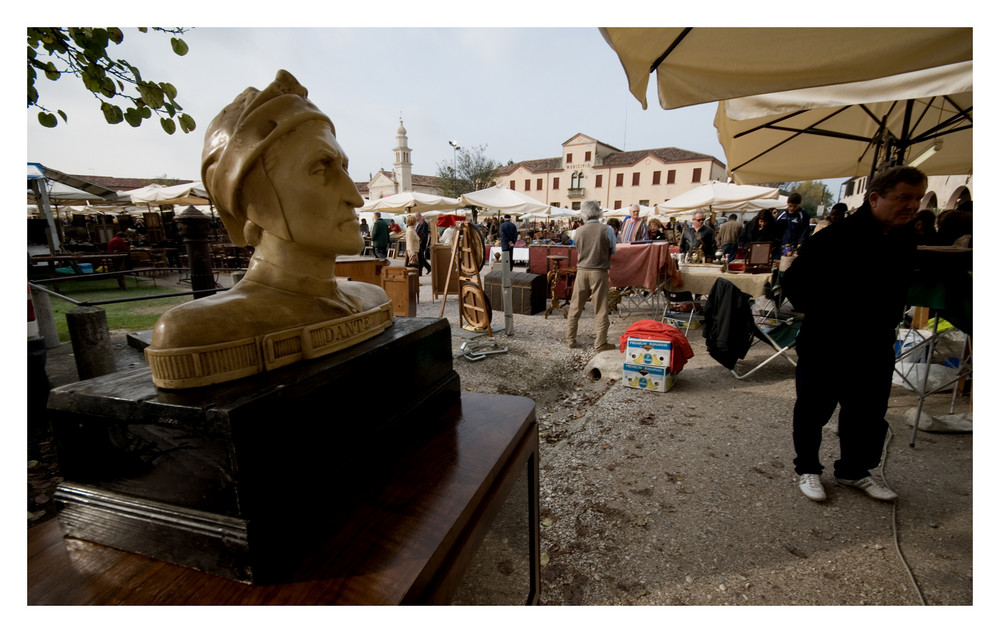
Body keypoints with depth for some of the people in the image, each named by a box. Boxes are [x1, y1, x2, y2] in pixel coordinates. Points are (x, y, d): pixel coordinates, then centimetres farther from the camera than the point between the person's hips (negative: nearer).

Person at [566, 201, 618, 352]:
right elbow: (613, 251, 3)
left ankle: (570, 339, 20)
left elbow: (578, 250, 8)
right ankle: (600, 343, 10)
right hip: (599, 272, -2)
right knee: (601, 309, 5)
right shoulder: (608, 230, -8)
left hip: (582, 271, 2)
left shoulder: (579, 231, -3)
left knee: (575, 307, 12)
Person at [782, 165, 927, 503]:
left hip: (875, 349, 7)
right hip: (825, 348, -7)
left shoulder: (906, 240, 6)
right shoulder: (837, 238, -17)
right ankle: (807, 469, 27)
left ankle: (854, 471, 37)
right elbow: (793, 282, -17)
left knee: (869, 415, 16)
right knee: (813, 411, 8)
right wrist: (824, 318, -13)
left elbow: (898, 293, 20)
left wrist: (885, 326, 12)